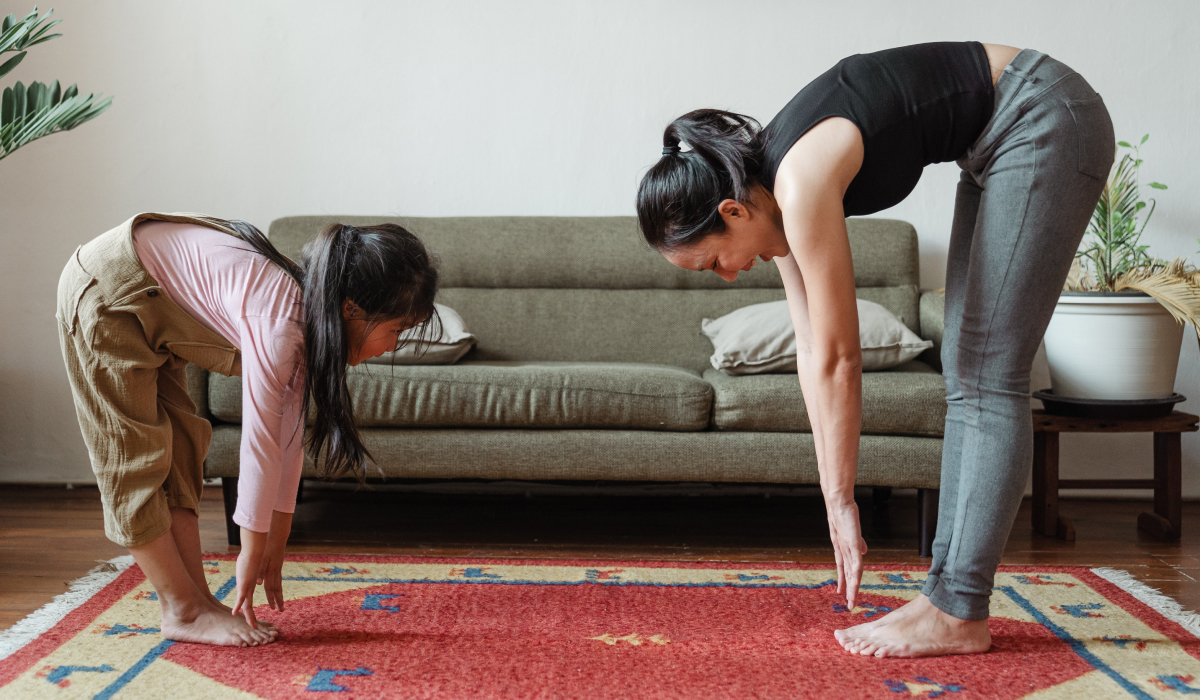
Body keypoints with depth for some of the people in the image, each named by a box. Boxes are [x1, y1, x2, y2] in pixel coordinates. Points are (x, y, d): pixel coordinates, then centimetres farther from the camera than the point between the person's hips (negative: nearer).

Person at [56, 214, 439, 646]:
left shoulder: (309, 311, -4)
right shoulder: (278, 322, -32)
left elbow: (288, 434, 1)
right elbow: (259, 444, -26)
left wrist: (276, 542, 5)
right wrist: (253, 551, -16)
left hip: (149, 299, 10)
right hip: (106, 291, -10)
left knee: (180, 448, 7)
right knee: (136, 459, -6)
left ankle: (197, 601, 11)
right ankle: (183, 613, 1)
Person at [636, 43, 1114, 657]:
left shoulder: (802, 184, -26)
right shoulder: (774, 189, -1)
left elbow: (838, 360, -21)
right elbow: (812, 353, 2)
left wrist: (842, 502, -12)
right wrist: (834, 502, 2)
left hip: (1046, 121, -9)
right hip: (998, 144, 9)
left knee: (986, 378, -10)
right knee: (964, 376, 6)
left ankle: (959, 613, -6)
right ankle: (948, 592, 9)